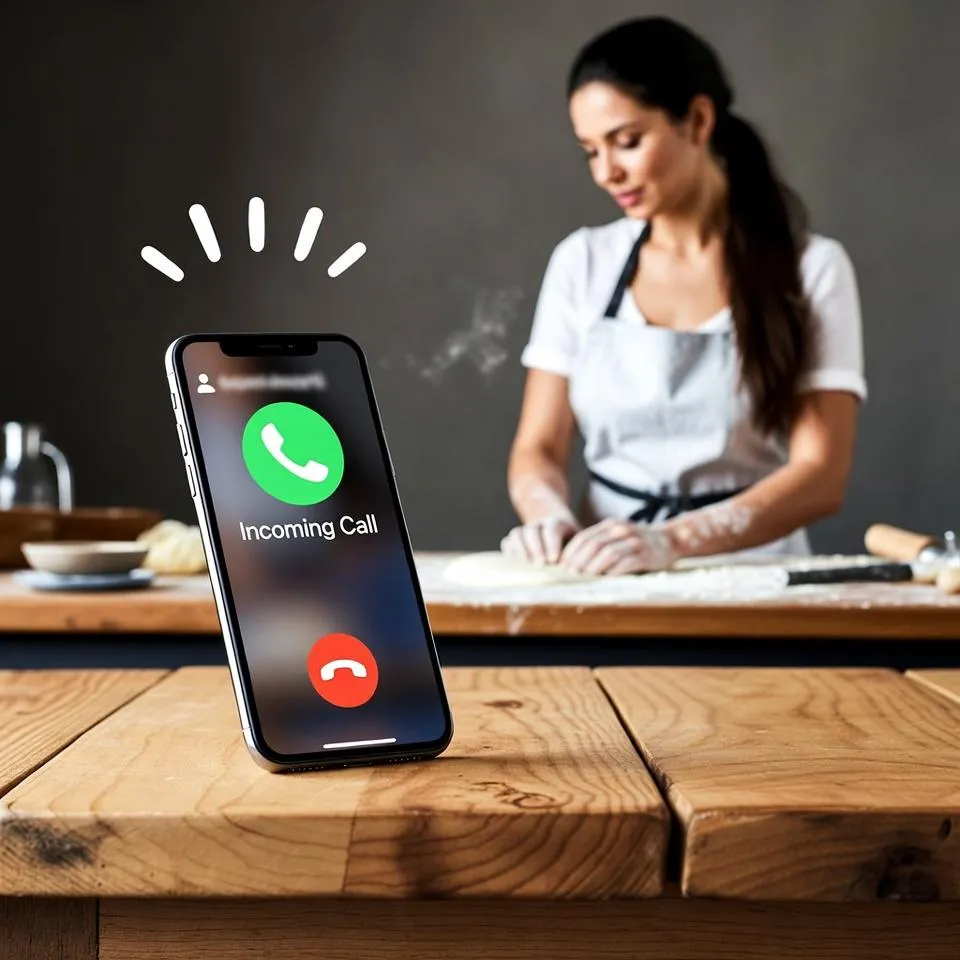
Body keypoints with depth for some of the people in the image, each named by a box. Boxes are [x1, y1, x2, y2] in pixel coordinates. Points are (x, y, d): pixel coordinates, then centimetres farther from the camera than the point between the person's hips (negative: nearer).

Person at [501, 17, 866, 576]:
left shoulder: (809, 268, -2)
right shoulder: (582, 263, 7)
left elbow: (822, 475, -9)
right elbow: (538, 447, 6)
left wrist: (674, 541, -23)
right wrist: (550, 517, -15)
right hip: (604, 569, 1)